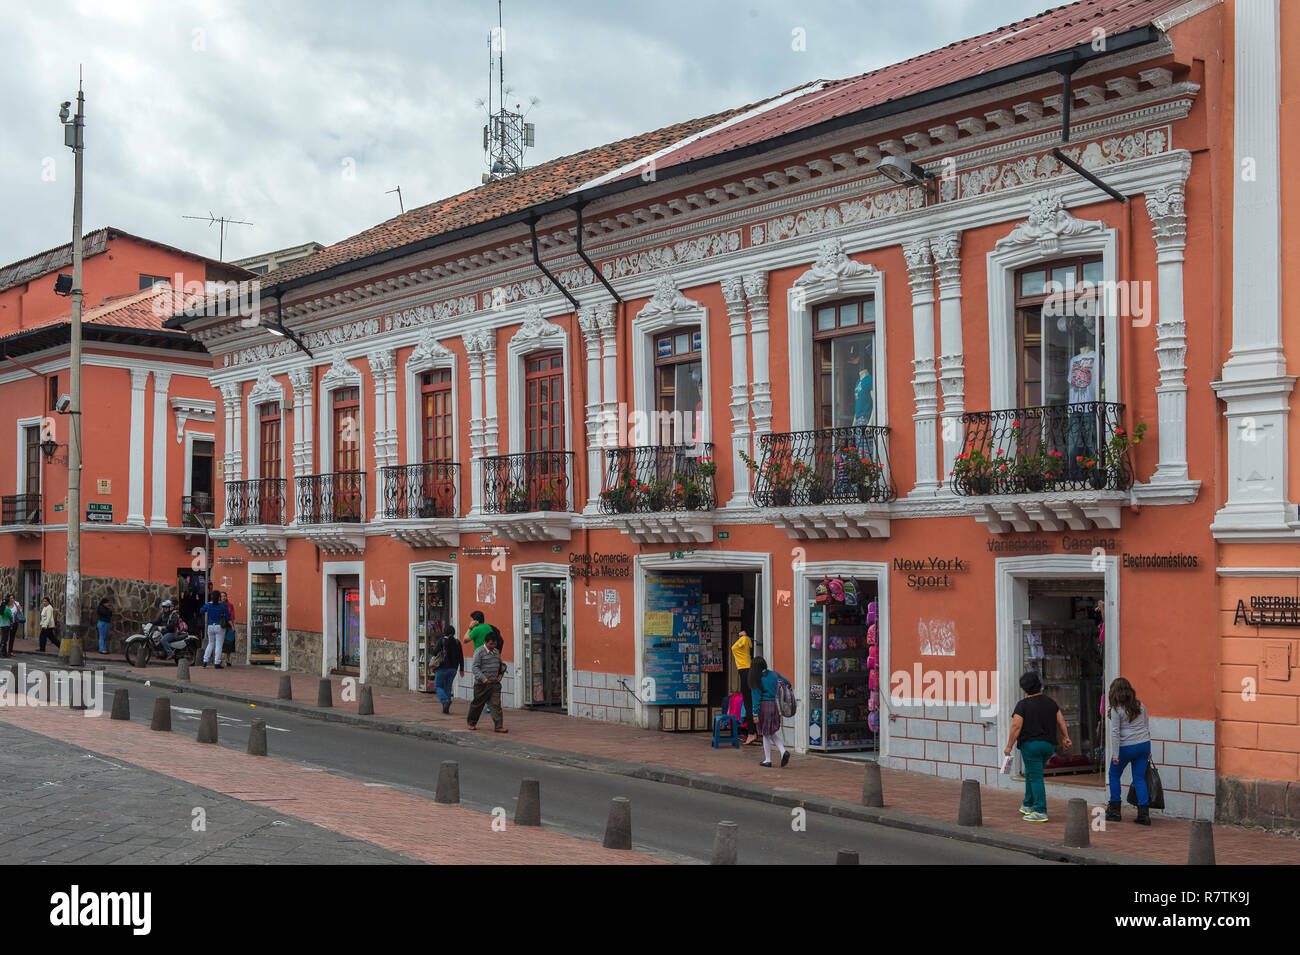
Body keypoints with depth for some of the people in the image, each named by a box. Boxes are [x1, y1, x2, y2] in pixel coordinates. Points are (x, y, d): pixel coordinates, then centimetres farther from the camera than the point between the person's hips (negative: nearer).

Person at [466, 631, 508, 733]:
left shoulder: (496, 651, 12)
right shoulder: (479, 652, -9)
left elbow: (501, 664, 27)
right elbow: (475, 667, -14)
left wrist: (501, 674, 10)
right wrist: (483, 678, -24)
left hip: (495, 683, 5)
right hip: (482, 684, -5)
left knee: (496, 704, -4)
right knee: (478, 704, 8)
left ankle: (498, 726, -7)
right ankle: (471, 722, 28)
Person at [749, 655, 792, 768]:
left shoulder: (756, 680, -7)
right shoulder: (774, 674, 4)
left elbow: (756, 697, -10)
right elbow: (788, 684, 9)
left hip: (764, 706, -4)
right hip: (776, 705, 4)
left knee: (766, 734, 7)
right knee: (772, 733, 17)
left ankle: (768, 760, 12)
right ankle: (783, 751, -4)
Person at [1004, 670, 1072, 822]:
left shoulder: (1023, 705, -10)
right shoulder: (1050, 702, 7)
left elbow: (1016, 727, -15)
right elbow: (1061, 721, 11)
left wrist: (1009, 746, -9)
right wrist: (1065, 738, 22)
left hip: (1030, 744, -6)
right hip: (1049, 745, 6)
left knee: (1036, 777, -4)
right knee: (1031, 773, 21)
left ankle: (1041, 812, -6)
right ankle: (1028, 806, 26)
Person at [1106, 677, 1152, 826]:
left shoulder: (1117, 709, -9)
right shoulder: (1140, 705, 8)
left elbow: (1115, 733, -12)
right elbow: (1146, 727, 14)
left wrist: (1115, 754, -10)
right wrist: (1148, 749, 21)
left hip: (1127, 747, -5)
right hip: (1144, 744, 5)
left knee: (1114, 775, 14)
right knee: (1139, 779, 8)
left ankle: (1114, 810, 15)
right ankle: (1144, 813, -2)